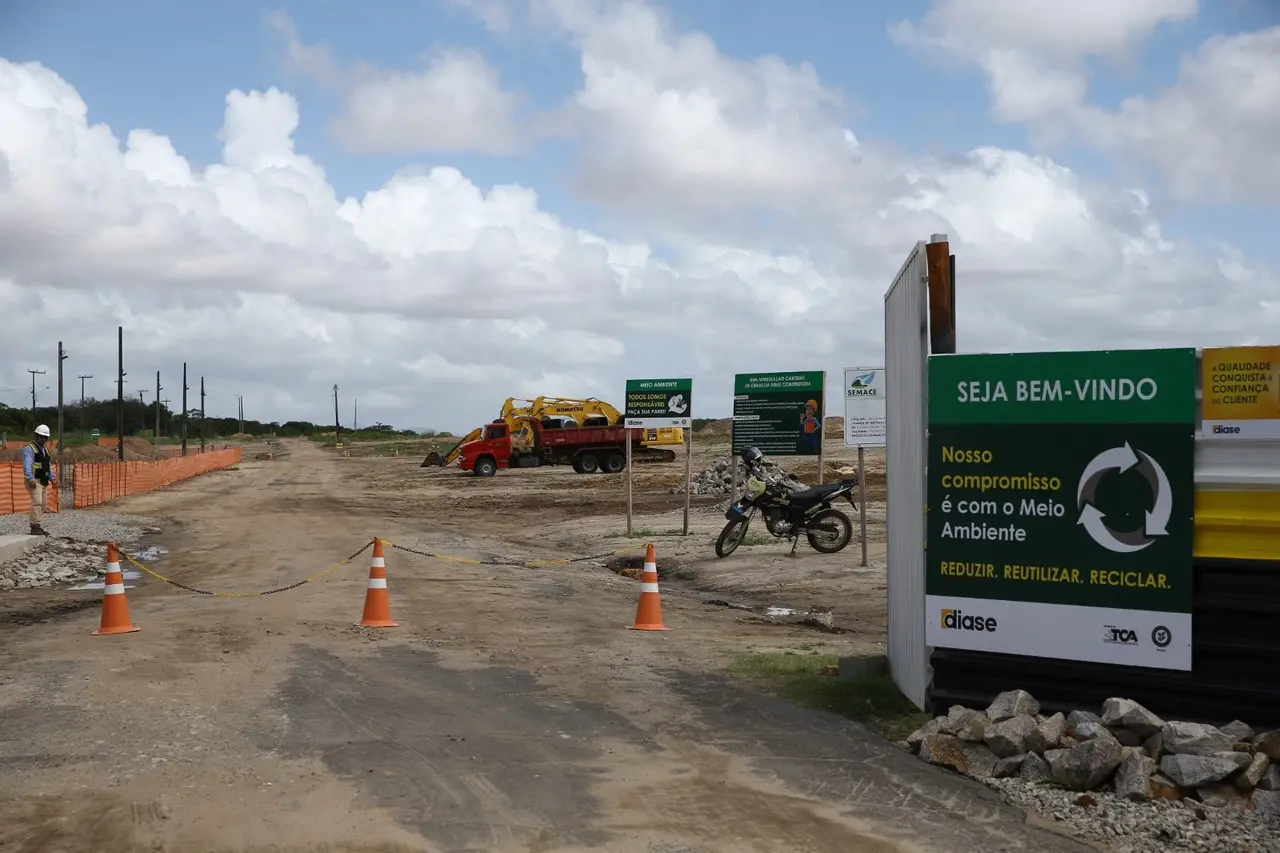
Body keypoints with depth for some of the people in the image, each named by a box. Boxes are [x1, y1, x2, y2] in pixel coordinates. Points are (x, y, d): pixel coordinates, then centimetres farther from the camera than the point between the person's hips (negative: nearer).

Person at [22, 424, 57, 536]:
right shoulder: (29, 449, -7)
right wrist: (31, 479, -28)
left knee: (42, 505, 8)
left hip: (44, 482, 9)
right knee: (37, 503, -18)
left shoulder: (45, 449, 20)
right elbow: (27, 465, -18)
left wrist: (52, 477, 13)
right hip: (34, 481, -9)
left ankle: (38, 527, 13)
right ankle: (35, 527, -20)